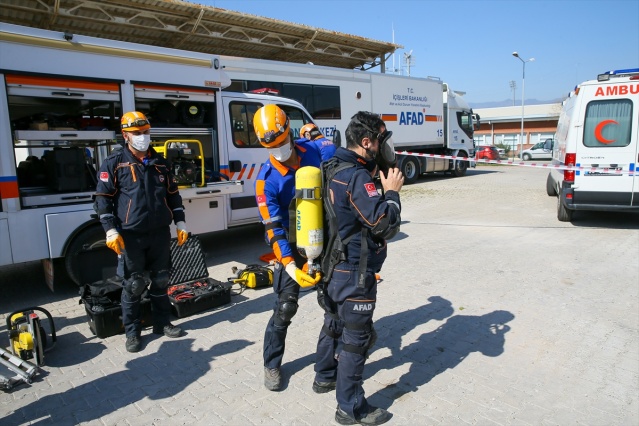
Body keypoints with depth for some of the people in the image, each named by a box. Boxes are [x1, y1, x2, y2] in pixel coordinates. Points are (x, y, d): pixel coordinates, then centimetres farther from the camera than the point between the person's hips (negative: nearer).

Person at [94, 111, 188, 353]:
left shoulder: (160, 162, 11)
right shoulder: (114, 163, -2)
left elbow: (173, 194, 16)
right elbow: (103, 198, -4)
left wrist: (179, 222, 10)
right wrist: (110, 230, -12)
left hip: (160, 233, 4)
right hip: (131, 236, -4)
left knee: (161, 281, 12)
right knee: (133, 285, 3)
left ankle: (162, 323, 28)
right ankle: (132, 332, 18)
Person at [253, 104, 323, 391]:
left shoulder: (312, 152, -9)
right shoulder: (266, 180, -18)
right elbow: (274, 229, -21)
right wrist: (290, 265, -30)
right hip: (293, 248, -4)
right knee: (285, 308, -3)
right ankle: (272, 365, 20)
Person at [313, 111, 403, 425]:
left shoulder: (335, 169, 7)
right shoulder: (357, 177, -23)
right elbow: (385, 223, -27)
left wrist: (382, 186, 6)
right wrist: (392, 192, -13)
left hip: (334, 266, 10)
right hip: (355, 273, -10)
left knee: (334, 323, 25)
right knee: (356, 337, 3)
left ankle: (325, 377, 44)